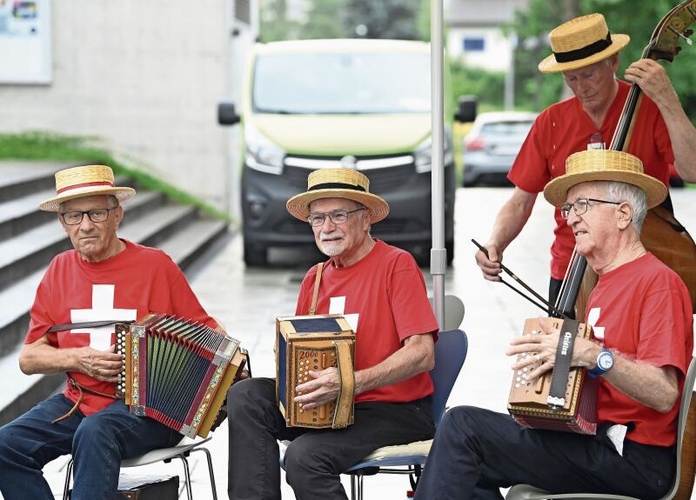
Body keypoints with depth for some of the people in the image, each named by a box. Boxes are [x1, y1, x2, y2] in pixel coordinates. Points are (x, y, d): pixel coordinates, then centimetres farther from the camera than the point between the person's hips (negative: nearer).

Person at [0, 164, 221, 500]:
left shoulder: (155, 265, -1)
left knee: (94, 432, -36)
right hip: (78, 402, 5)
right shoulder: (60, 270, 10)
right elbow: (29, 358, 10)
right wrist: (78, 358, -8)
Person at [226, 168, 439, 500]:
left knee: (305, 455, -29)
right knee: (245, 396, -12)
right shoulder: (315, 279, 12)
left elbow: (423, 354, -17)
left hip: (395, 409, -7)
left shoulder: (396, 265, -8)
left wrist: (353, 382, -28)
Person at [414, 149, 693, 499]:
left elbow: (663, 394, -22)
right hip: (596, 441, 9)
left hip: (635, 457, -9)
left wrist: (591, 354, -32)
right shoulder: (606, 286, 19)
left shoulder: (658, 282, -10)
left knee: (462, 426, -13)